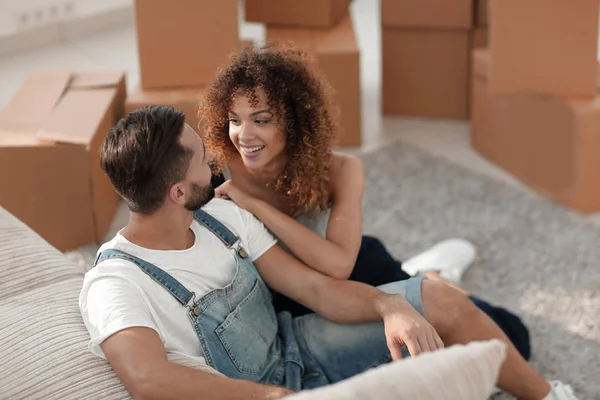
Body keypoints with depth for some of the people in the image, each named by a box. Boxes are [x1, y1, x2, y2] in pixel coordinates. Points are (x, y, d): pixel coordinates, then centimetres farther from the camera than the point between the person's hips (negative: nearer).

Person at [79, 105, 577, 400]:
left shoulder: (221, 215, -3)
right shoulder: (114, 285, -26)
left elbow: (319, 289, -4)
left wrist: (390, 306, -24)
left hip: (292, 348, 8)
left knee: (439, 299, 0)